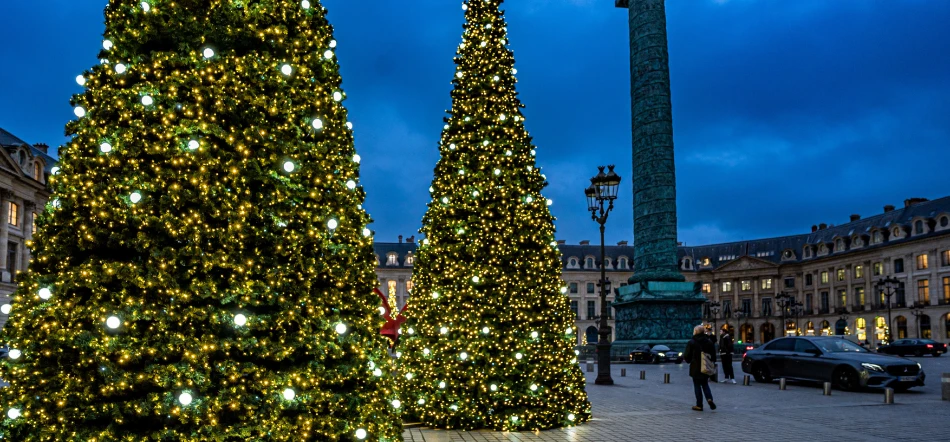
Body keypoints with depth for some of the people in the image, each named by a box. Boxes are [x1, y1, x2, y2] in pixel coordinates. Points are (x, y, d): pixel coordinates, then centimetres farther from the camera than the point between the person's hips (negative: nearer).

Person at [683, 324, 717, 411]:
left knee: (697, 386, 5)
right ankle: (709, 398, -4)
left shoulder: (691, 342, -11)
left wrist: (683, 356, 13)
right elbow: (714, 355, 5)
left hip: (696, 368, -4)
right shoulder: (709, 342, 2)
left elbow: (687, 356, -9)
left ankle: (699, 405, 6)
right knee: (705, 384, 18)